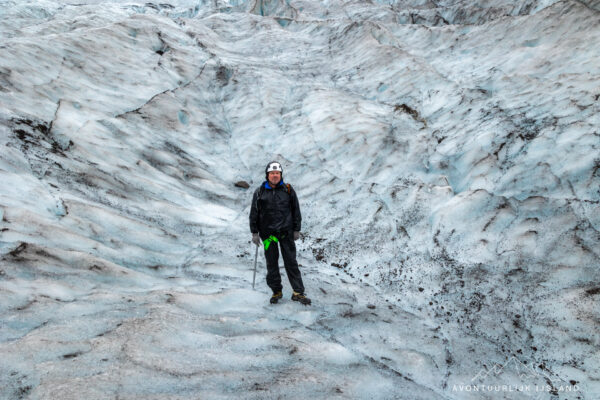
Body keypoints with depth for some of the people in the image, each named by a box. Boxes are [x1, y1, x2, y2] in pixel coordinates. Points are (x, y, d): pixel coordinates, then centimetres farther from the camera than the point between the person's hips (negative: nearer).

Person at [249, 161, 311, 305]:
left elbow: (296, 211, 8)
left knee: (291, 262, 1)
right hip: (268, 233, 0)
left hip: (286, 232, 0)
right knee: (272, 263, 7)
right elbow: (254, 213, 5)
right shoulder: (259, 192, 2)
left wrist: (297, 230, 5)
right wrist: (254, 233, 2)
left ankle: (298, 292, 6)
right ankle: (276, 291, 20)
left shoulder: (288, 190, 2)